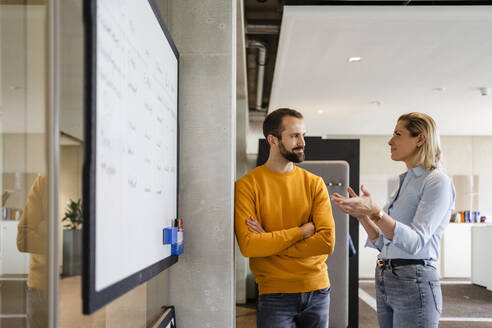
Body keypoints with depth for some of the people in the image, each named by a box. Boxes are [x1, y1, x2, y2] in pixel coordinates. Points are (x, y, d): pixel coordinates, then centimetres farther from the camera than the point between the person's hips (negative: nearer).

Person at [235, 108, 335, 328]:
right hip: (275, 294, -3)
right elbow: (248, 245, -19)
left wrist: (270, 242, -13)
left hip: (318, 290, 4)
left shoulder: (315, 183, 2)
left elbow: (327, 241, -9)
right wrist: (301, 231, -13)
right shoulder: (247, 185, -7)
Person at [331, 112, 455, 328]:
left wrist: (375, 212, -30)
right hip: (385, 281, 8)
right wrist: (361, 215, 1)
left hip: (413, 284, -8)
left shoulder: (437, 182, -9)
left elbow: (416, 242, -20)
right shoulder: (405, 182, 16)